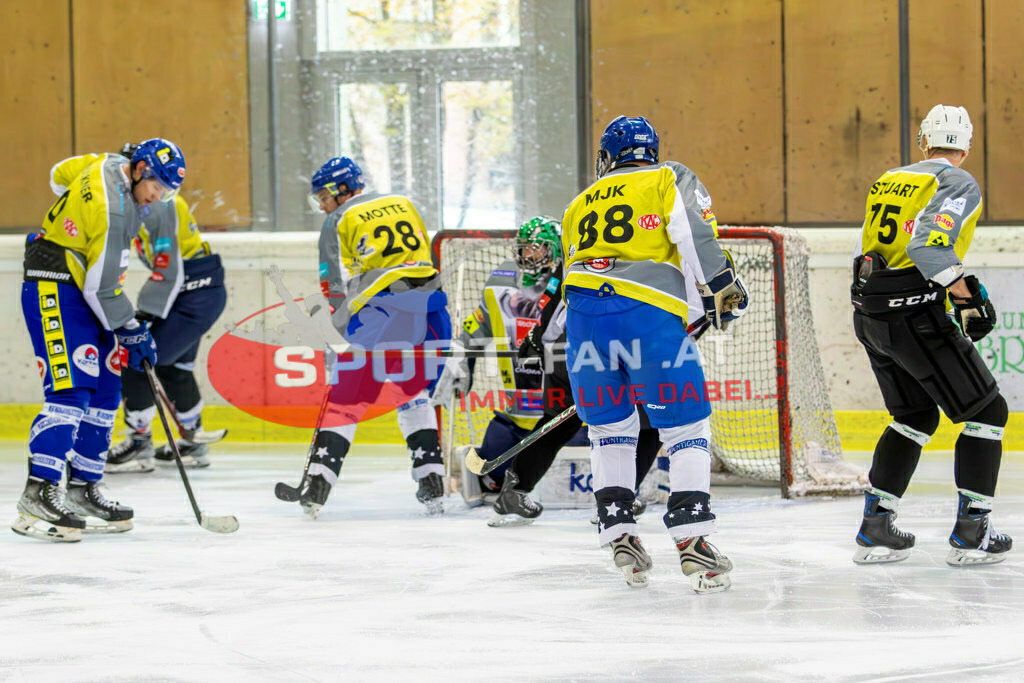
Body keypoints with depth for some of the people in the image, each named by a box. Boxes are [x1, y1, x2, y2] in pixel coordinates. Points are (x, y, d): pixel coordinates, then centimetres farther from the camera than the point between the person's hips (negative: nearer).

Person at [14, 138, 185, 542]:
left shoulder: (113, 168, 7)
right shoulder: (111, 205, -24)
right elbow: (102, 285, -23)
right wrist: (131, 331, -12)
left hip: (83, 292, 11)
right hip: (54, 291, -11)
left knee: (104, 391, 9)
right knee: (70, 389, -20)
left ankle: (83, 491, 14)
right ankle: (38, 497, -26)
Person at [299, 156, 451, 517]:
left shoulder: (340, 221, 7)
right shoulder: (403, 203, 21)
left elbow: (337, 286, 3)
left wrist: (347, 326, 14)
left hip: (379, 309, -4)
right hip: (428, 308, 4)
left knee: (347, 395, 3)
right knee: (415, 391, 20)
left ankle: (318, 483, -4)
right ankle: (432, 483, 13)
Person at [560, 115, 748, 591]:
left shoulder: (579, 206, 30)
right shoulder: (669, 179, 16)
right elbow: (695, 233, -3)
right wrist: (721, 287, -2)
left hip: (583, 310, 4)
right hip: (649, 314, -4)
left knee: (611, 428, 21)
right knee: (686, 428, 4)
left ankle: (618, 534, 12)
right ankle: (691, 540, -8)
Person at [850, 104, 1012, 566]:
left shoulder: (887, 182, 17)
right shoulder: (958, 184, -7)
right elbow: (931, 245, -23)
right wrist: (967, 297, -19)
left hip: (870, 316, 8)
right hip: (916, 316, -8)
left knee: (915, 416, 22)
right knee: (986, 412, 4)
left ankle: (875, 528, 18)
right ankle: (971, 534, 0)